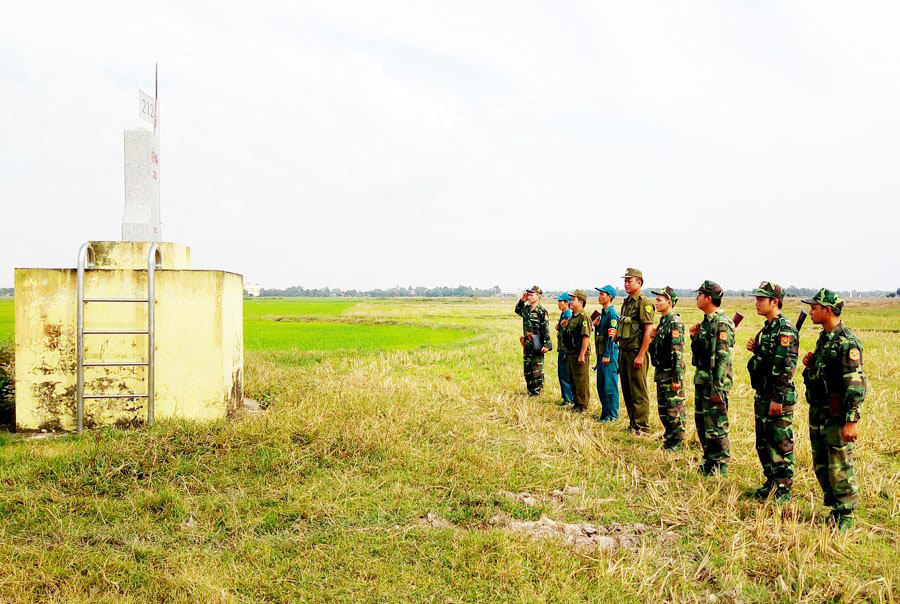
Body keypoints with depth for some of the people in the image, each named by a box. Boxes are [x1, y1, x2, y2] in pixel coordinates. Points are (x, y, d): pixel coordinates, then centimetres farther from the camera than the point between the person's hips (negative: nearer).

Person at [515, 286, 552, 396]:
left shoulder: (542, 311, -13)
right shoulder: (526, 308, 8)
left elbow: (546, 329, -15)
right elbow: (517, 310, 29)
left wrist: (546, 345, -18)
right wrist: (521, 300, 11)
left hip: (536, 345, -8)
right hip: (527, 344, 8)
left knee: (537, 371, -1)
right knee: (527, 370, 14)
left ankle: (536, 393, 6)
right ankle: (530, 392, 24)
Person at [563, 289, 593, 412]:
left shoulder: (583, 317, -15)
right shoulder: (572, 317, 15)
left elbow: (586, 337, -21)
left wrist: (582, 355, -24)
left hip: (580, 354, -10)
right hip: (570, 354, 10)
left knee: (581, 381, -3)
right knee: (573, 380, 15)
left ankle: (582, 406, 4)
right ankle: (577, 403, 24)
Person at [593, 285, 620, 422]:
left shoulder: (612, 314, -13)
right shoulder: (602, 313, 16)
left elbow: (611, 336, -18)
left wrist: (607, 355, -21)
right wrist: (596, 325, 4)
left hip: (609, 354, -10)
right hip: (601, 353, 10)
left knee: (610, 385, -5)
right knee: (601, 385, 13)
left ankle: (612, 415, 0)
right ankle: (605, 413, 21)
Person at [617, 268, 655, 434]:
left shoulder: (644, 303, -11)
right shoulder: (626, 302, 16)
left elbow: (648, 331, -17)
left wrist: (640, 355, -20)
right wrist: (617, 334, 6)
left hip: (636, 352, -9)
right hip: (624, 351, 9)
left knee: (639, 391, -4)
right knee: (626, 389, 13)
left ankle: (642, 426, 2)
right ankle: (632, 422, 23)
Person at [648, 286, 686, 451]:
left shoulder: (675, 322, -16)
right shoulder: (662, 321, 13)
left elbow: (678, 351, -20)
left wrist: (677, 378, -22)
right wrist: (653, 338, 0)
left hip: (671, 373, -9)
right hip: (661, 372, 9)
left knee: (674, 409, -1)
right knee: (663, 408, 15)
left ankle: (676, 442, 7)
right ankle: (669, 437, 25)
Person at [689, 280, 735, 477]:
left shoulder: (722, 324, -16)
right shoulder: (706, 321, 13)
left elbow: (723, 358, -20)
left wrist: (718, 388, -22)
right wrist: (694, 336, 3)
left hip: (714, 382, -10)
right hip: (701, 379, 10)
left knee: (716, 427, -2)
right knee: (702, 423, 16)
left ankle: (720, 467, 7)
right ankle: (709, 461, 28)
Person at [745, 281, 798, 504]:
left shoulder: (785, 329, -17)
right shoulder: (767, 327, 13)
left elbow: (786, 367, -22)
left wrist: (778, 398, -23)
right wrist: (755, 349, 3)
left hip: (779, 397, -9)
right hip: (762, 394, 9)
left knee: (781, 444, 0)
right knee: (763, 442, 16)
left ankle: (783, 490, 9)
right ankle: (771, 482, 28)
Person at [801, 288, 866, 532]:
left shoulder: (847, 342, -17)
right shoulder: (823, 338, 11)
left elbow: (856, 383, -21)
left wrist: (851, 421, -24)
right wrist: (810, 364, 1)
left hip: (837, 416, -9)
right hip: (817, 413, 9)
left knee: (840, 468, 0)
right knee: (821, 466, 15)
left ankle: (846, 516, 13)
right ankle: (835, 508, 28)